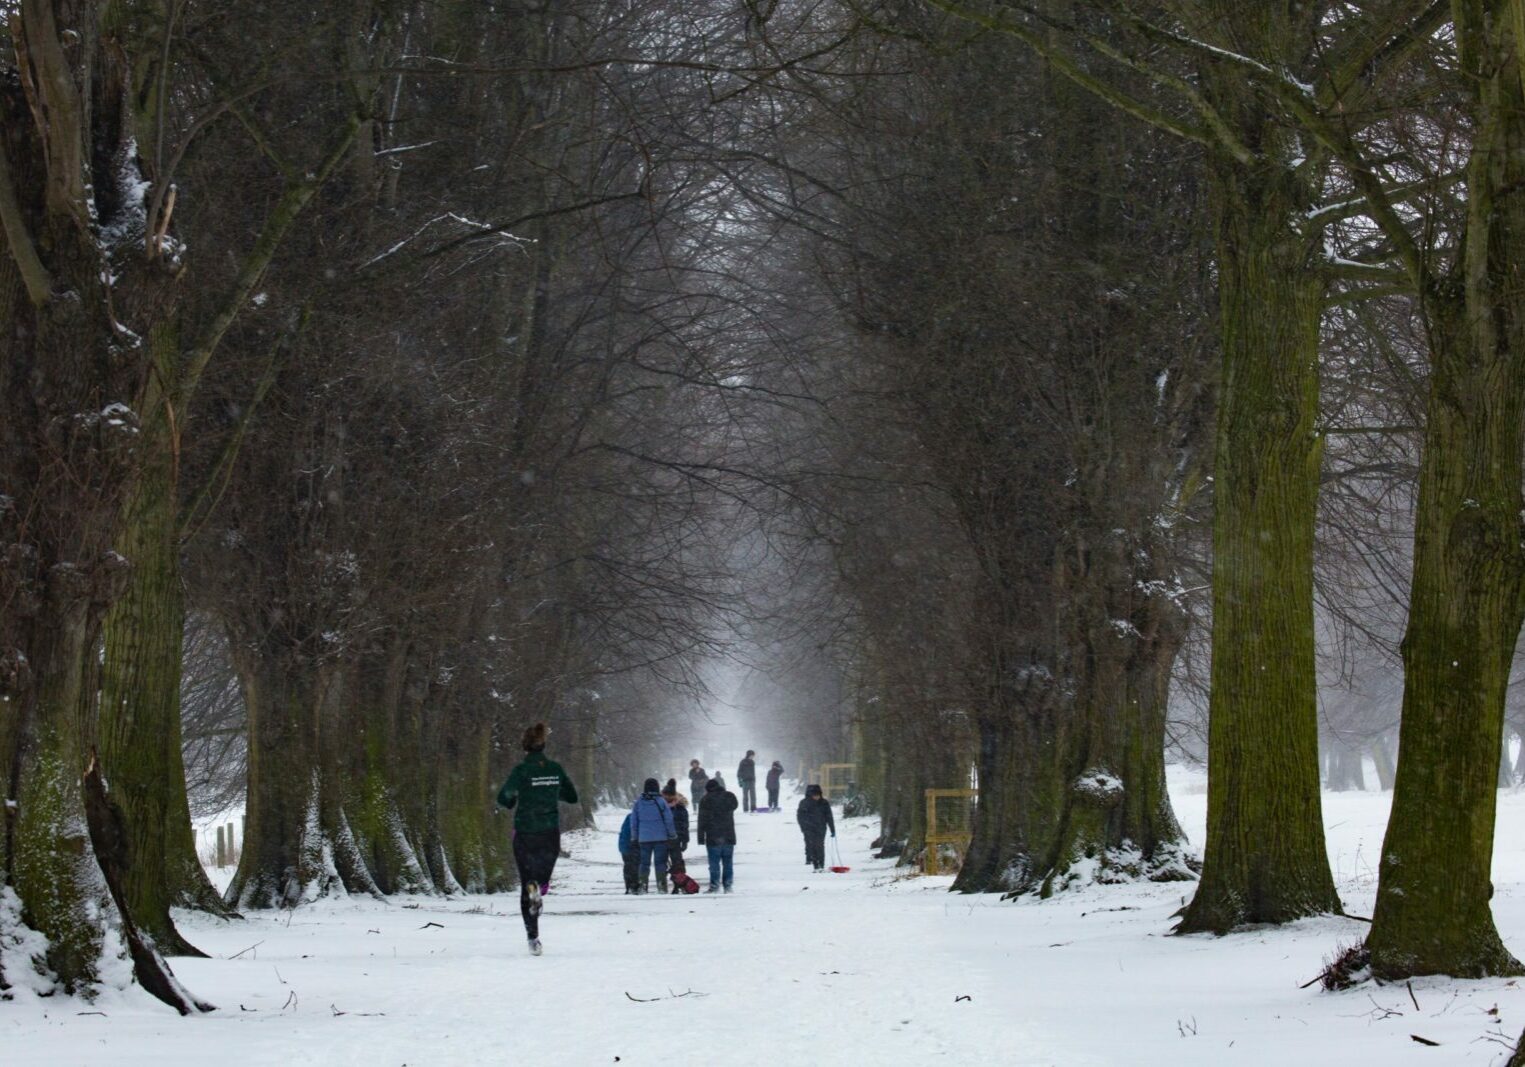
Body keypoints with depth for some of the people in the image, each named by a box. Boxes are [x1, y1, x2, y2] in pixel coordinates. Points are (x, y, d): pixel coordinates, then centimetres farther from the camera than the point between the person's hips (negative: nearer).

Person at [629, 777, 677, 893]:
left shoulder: (638, 802, 2)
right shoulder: (661, 802, -6)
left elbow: (633, 822, 7)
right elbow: (669, 820, -4)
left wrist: (634, 837, 15)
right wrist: (672, 835, 5)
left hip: (644, 838, 2)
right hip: (660, 837, -2)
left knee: (644, 862, 8)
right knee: (660, 862, 3)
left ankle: (643, 885, 3)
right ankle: (662, 885, 0)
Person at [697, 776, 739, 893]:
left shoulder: (706, 800, -6)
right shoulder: (730, 797, 6)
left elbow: (702, 821, -6)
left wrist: (701, 838, -4)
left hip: (713, 838, -4)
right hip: (729, 837, 4)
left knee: (714, 863, -2)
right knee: (727, 863, 8)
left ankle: (715, 886, -6)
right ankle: (727, 886, 7)